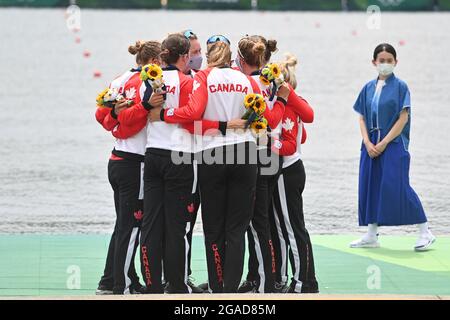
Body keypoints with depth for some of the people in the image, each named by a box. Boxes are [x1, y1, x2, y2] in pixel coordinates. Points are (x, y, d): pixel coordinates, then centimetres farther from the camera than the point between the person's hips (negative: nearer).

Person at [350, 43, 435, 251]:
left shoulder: (400, 86, -3)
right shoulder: (369, 88, 11)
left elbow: (403, 118, -9)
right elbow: (362, 118, 10)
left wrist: (384, 143, -14)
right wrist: (368, 143, -5)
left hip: (394, 144, -5)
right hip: (371, 145, 5)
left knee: (398, 187, -11)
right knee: (370, 186, 5)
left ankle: (425, 233, -3)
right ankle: (371, 236, 14)